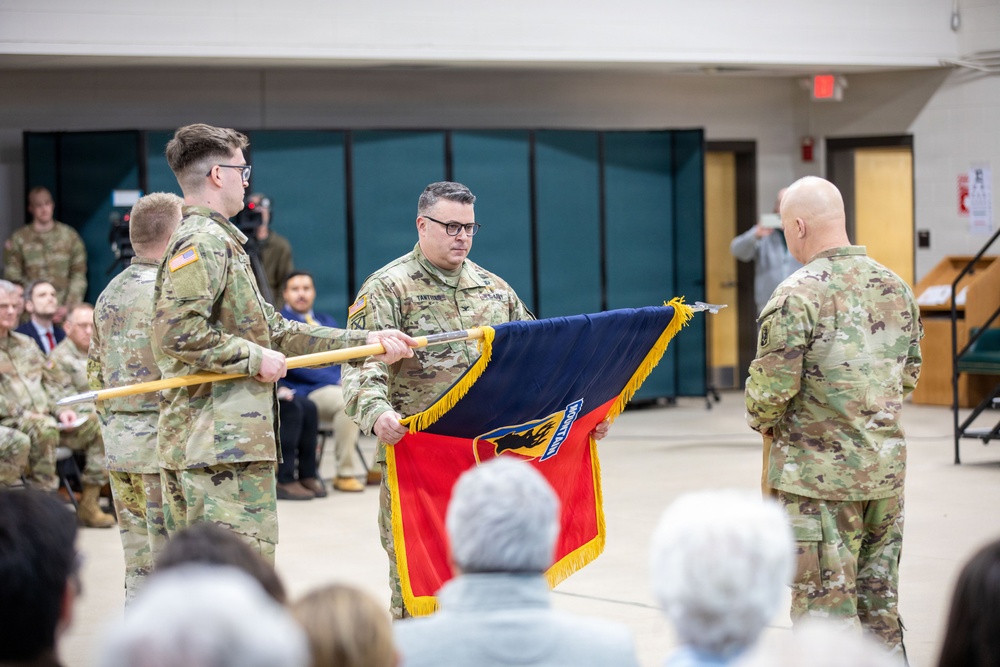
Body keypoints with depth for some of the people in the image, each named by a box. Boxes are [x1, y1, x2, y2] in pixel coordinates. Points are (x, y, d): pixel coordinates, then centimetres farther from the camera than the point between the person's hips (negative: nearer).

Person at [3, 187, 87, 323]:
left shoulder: (70, 236, 9)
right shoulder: (18, 240, 5)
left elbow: (78, 276, 7)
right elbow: (12, 279, 3)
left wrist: (68, 307, -6)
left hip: (64, 312, 1)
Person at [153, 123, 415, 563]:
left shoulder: (219, 242, 23)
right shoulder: (203, 242, -10)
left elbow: (274, 330, 24)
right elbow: (177, 332, -23)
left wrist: (366, 341, 20)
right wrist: (256, 358, -14)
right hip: (221, 446, -11)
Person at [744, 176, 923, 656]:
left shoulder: (797, 296, -16)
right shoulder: (894, 287, 7)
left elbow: (772, 387, -16)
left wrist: (762, 421, 4)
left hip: (819, 474, -7)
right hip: (886, 470, 7)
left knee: (826, 603, 1)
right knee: (879, 599, 16)